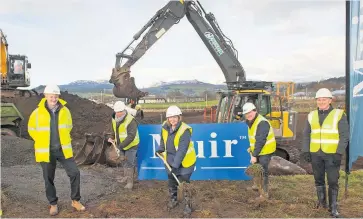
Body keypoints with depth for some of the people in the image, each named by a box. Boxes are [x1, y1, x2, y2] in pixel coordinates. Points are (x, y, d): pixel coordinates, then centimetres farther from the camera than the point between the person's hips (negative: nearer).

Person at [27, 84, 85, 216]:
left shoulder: (65, 110, -2)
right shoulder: (37, 113, -8)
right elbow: (31, 129, 6)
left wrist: (64, 140, 10)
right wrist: (42, 142, 3)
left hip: (63, 149, 2)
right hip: (46, 151, -1)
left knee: (74, 173, -3)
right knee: (48, 179, 9)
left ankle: (75, 201, 14)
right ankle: (53, 204, 27)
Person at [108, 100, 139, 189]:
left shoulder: (131, 120, -27)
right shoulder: (114, 119, -1)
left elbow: (131, 136, -32)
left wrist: (121, 146, -33)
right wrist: (114, 139, 0)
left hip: (131, 145, -7)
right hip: (121, 145, 7)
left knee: (129, 163, -6)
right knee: (126, 161, 21)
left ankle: (130, 182, 3)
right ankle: (126, 176, 38)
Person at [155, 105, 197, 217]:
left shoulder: (184, 130, -26)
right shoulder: (165, 127, -6)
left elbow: (182, 150, -30)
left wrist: (176, 165, -32)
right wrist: (161, 149, 4)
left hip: (184, 162, -6)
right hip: (171, 161, 6)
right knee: (171, 183, 20)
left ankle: (188, 205, 17)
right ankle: (173, 200, 42)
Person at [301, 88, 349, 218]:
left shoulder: (339, 115, -5)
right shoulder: (312, 116, 6)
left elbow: (344, 135, -8)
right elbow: (306, 135, 9)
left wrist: (339, 153, -15)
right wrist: (305, 151, 2)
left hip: (332, 154, -4)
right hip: (315, 154, 4)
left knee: (333, 181, 1)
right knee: (318, 179, 14)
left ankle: (333, 207, 14)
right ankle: (321, 202, 30)